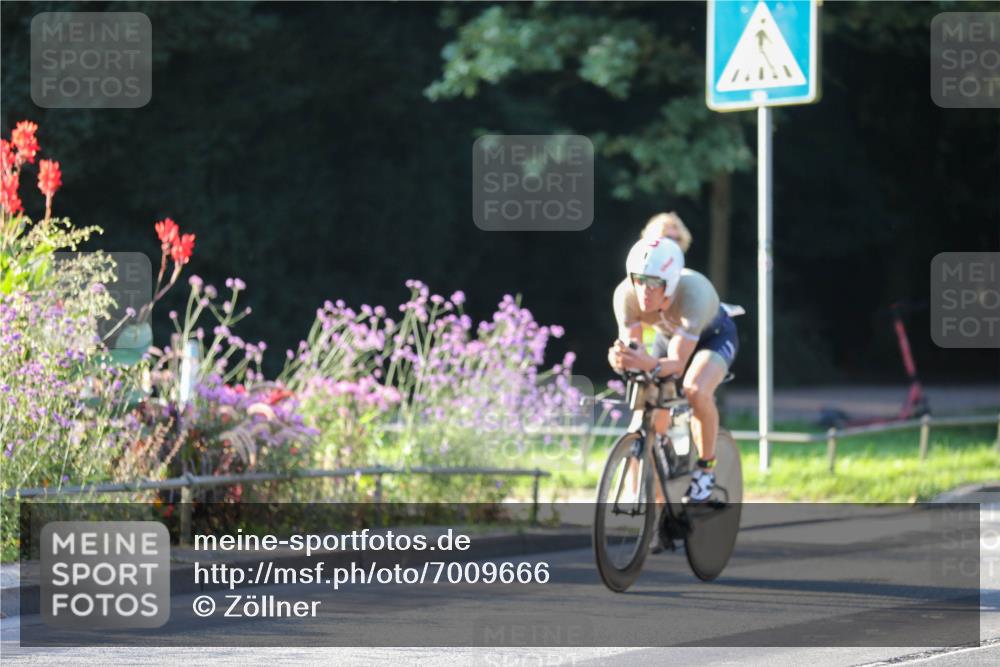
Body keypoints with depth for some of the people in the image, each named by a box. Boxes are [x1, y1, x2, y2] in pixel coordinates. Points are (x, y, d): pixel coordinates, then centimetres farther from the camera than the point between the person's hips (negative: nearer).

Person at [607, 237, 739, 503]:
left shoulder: (693, 293, -42)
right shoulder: (626, 294, -31)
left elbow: (677, 364, -42)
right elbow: (629, 345, -27)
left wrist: (649, 364, -63)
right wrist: (620, 359, -51)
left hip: (713, 336, -4)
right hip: (669, 336, 5)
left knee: (696, 391, -33)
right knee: (652, 425, -6)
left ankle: (705, 468, -11)